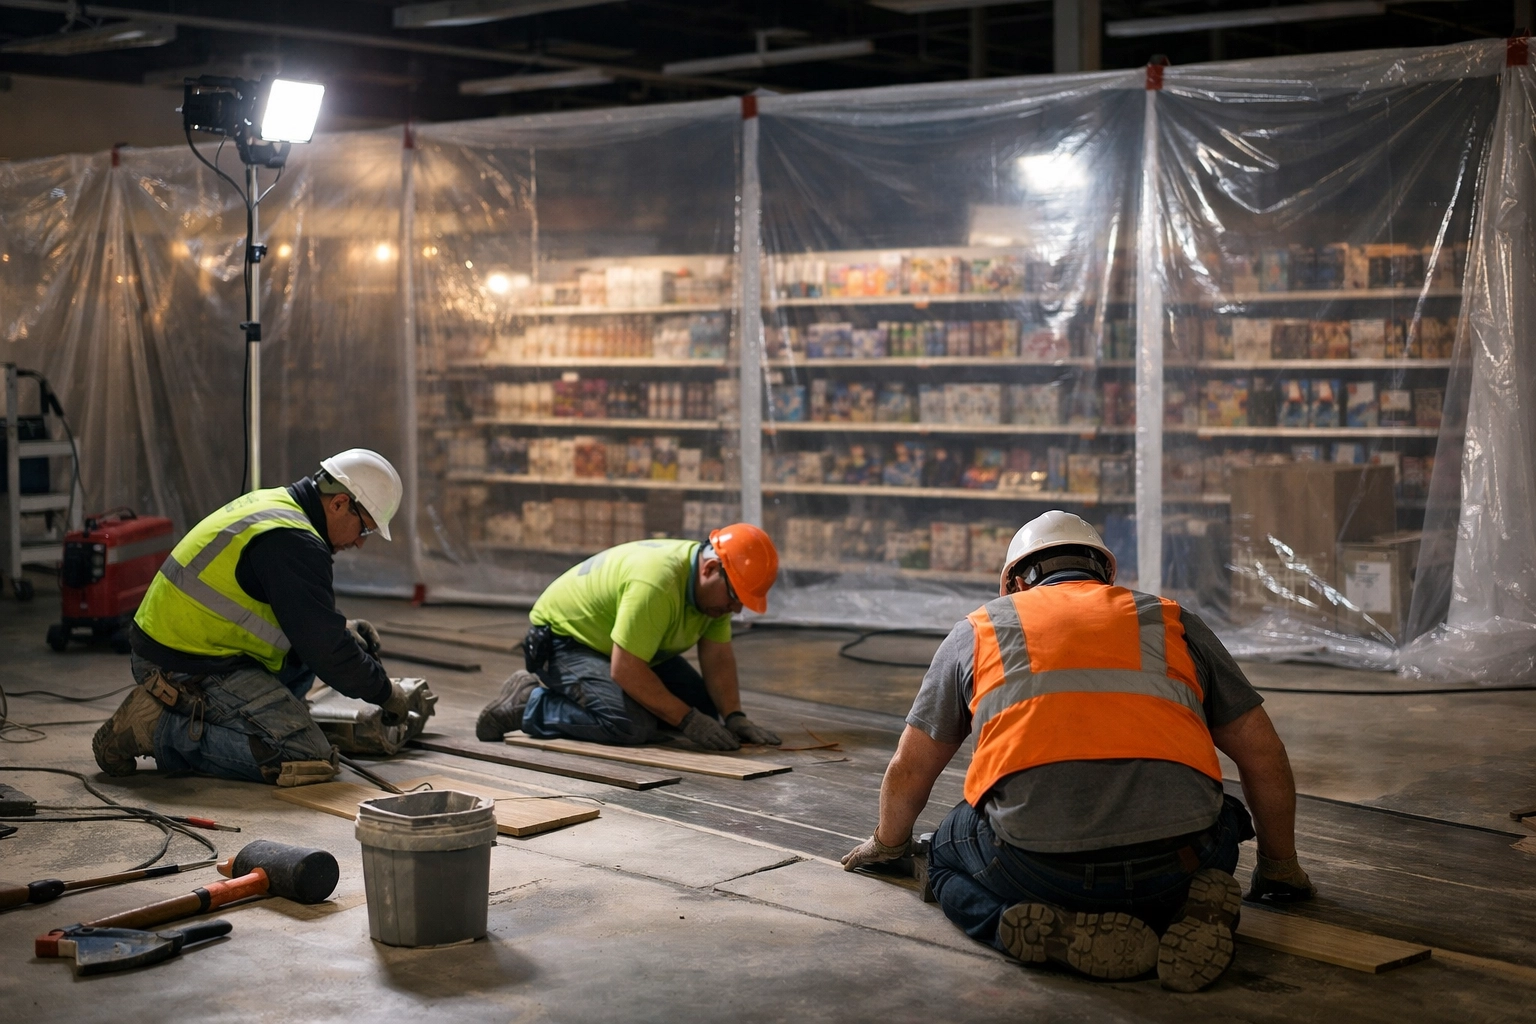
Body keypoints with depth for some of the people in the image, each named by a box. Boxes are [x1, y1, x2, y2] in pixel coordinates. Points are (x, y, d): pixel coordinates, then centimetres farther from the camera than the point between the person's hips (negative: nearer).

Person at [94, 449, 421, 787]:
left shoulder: (271, 505, 12)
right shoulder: (293, 541, -18)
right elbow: (325, 648, -17)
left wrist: (341, 631, 13)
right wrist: (384, 691, -3)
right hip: (192, 672, -10)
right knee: (310, 759, -16)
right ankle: (159, 729, -10)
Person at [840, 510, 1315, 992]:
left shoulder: (977, 630, 24)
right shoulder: (1174, 622, 25)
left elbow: (909, 769, 30)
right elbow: (1263, 755, 27)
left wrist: (888, 844, 51)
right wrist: (1279, 867, 41)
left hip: (1038, 870, -2)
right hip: (1171, 860, 2)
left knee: (949, 857, 29)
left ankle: (1065, 932, 0)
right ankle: (1194, 909, 2)